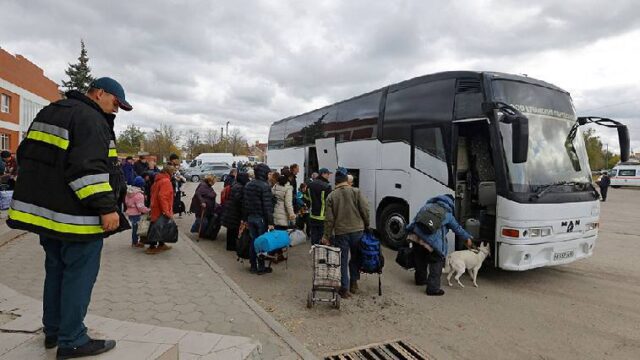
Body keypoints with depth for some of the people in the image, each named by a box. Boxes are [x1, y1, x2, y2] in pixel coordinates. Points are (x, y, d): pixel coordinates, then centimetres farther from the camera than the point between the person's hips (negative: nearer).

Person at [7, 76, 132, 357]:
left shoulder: (49, 113, 18)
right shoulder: (92, 119, -14)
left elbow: (26, 153, 23)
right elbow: (89, 168, -25)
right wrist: (106, 207, -24)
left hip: (44, 207, 10)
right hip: (75, 215, -10)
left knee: (56, 269, 19)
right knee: (79, 274, 0)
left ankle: (53, 331, 31)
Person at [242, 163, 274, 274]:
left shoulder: (248, 185, 9)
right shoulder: (265, 186, -14)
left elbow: (244, 203, 12)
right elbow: (267, 205, -18)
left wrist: (245, 218, 18)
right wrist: (270, 222, -17)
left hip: (250, 217, 7)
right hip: (261, 218, -7)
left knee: (253, 240, 14)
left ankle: (253, 266, 20)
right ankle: (261, 268, 9)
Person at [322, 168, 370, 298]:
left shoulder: (331, 196, 0)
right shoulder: (356, 192, -2)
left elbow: (329, 219, -2)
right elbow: (365, 210, -7)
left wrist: (326, 236, 4)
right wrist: (366, 225, 8)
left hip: (340, 233, 0)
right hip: (357, 230, 1)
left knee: (342, 261, 8)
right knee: (355, 258, 19)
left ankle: (344, 288, 11)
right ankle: (354, 283, 25)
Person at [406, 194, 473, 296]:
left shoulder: (427, 206, 23)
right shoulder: (448, 214, 13)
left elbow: (416, 219, 24)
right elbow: (457, 228, 23)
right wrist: (468, 238, 39)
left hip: (415, 236, 5)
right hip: (431, 242, -5)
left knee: (420, 260, 26)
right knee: (436, 263, 11)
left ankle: (420, 279, 47)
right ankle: (433, 288, 10)